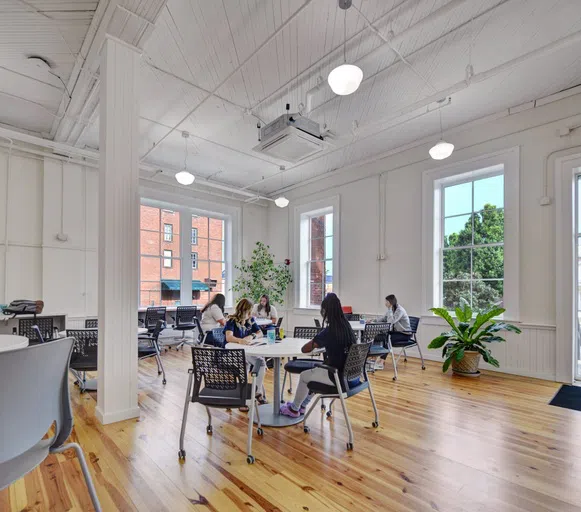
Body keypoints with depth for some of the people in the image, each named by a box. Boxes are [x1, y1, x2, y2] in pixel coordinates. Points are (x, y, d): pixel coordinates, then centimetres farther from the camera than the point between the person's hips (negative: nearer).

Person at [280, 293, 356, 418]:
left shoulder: (328, 331, -21)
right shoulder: (346, 327, 0)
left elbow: (304, 349, -12)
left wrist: (314, 343, 6)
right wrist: (320, 342, 13)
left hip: (338, 377, -7)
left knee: (304, 376, 17)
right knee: (315, 372, 29)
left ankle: (294, 409, 37)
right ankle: (302, 405, 41)